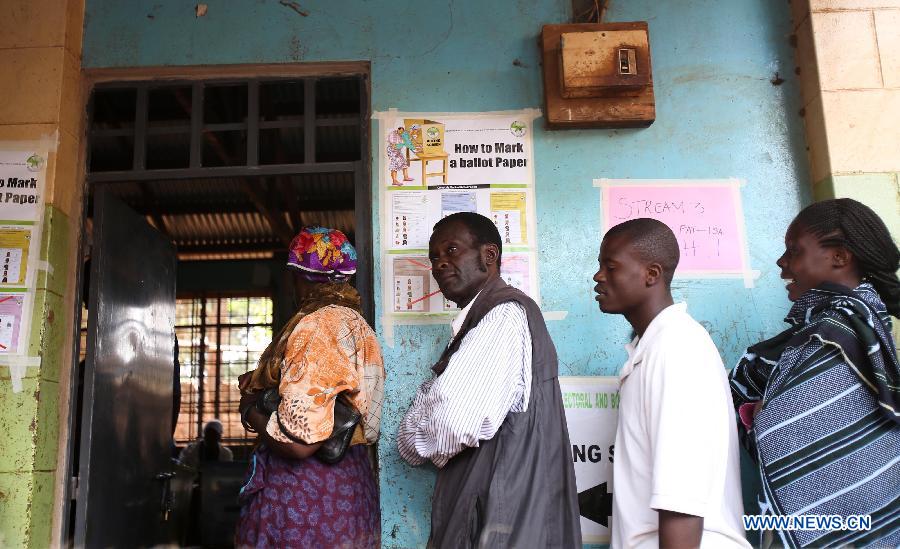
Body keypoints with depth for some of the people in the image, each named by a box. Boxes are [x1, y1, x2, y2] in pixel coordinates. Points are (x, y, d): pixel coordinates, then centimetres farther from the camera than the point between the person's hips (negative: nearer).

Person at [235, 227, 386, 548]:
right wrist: (265, 379, 14)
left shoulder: (315, 325, -19)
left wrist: (250, 410, -8)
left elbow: (298, 443, -25)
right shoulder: (358, 325, 8)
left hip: (301, 492, -8)